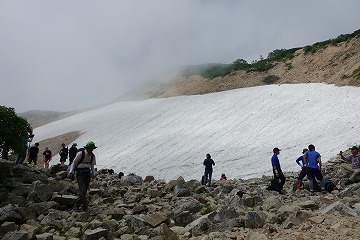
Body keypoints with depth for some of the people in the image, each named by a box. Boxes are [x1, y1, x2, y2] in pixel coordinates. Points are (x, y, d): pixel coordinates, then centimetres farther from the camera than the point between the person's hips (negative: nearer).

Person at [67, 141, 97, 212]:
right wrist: (71, 172, -15)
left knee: (85, 191, 7)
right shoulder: (80, 153, -12)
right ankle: (85, 207, -9)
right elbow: (74, 163, -5)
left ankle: (76, 206, 21)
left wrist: (93, 174, 0)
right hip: (80, 174, -5)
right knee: (82, 190, -13)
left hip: (87, 174, 6)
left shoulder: (92, 156, 3)